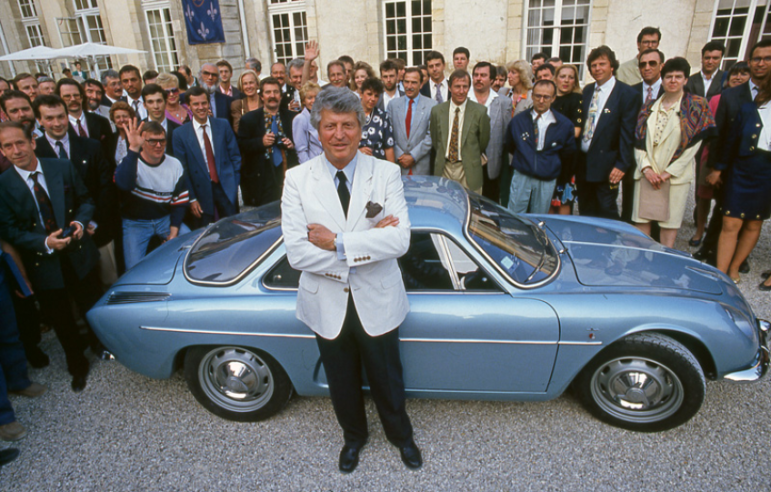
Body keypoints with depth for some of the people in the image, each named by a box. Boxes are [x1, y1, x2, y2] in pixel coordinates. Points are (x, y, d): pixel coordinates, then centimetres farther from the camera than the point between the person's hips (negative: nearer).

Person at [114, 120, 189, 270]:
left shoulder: (175, 165, -2)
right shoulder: (130, 161, -12)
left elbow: (180, 201, 2)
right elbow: (124, 184, -37)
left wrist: (174, 231, -9)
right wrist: (133, 148, -42)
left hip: (166, 219, 3)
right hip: (135, 222, -3)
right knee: (135, 270, -14)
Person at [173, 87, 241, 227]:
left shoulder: (223, 125, 4)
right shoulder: (180, 134, -1)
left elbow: (235, 156, 7)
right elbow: (182, 169, 0)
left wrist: (235, 183, 0)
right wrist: (191, 198, -4)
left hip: (227, 190, 1)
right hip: (201, 193, -1)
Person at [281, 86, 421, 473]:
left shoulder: (386, 174, -11)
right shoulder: (297, 180, -11)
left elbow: (399, 240, -22)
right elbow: (297, 252, -20)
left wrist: (337, 242, -27)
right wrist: (367, 243, -23)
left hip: (377, 302, 0)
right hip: (327, 306, 1)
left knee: (387, 380, 21)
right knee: (342, 384, 24)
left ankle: (400, 435, 52)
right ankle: (353, 436, 54)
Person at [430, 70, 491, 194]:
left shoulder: (480, 111, -6)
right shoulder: (437, 110, 1)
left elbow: (484, 141, 5)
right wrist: (442, 158, 14)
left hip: (469, 171, -2)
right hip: (444, 169, 2)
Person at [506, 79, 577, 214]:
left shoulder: (565, 125, -1)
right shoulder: (518, 121, 2)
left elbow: (568, 154, 10)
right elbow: (509, 146, 16)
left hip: (547, 180, 0)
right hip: (521, 176, 0)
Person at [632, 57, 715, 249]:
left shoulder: (696, 106, 2)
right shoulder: (651, 106, 10)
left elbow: (694, 144, -4)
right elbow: (638, 139, 6)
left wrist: (669, 172, -11)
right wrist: (646, 168, -8)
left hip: (676, 176, -3)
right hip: (646, 174, 3)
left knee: (670, 222, 1)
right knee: (641, 219, 3)